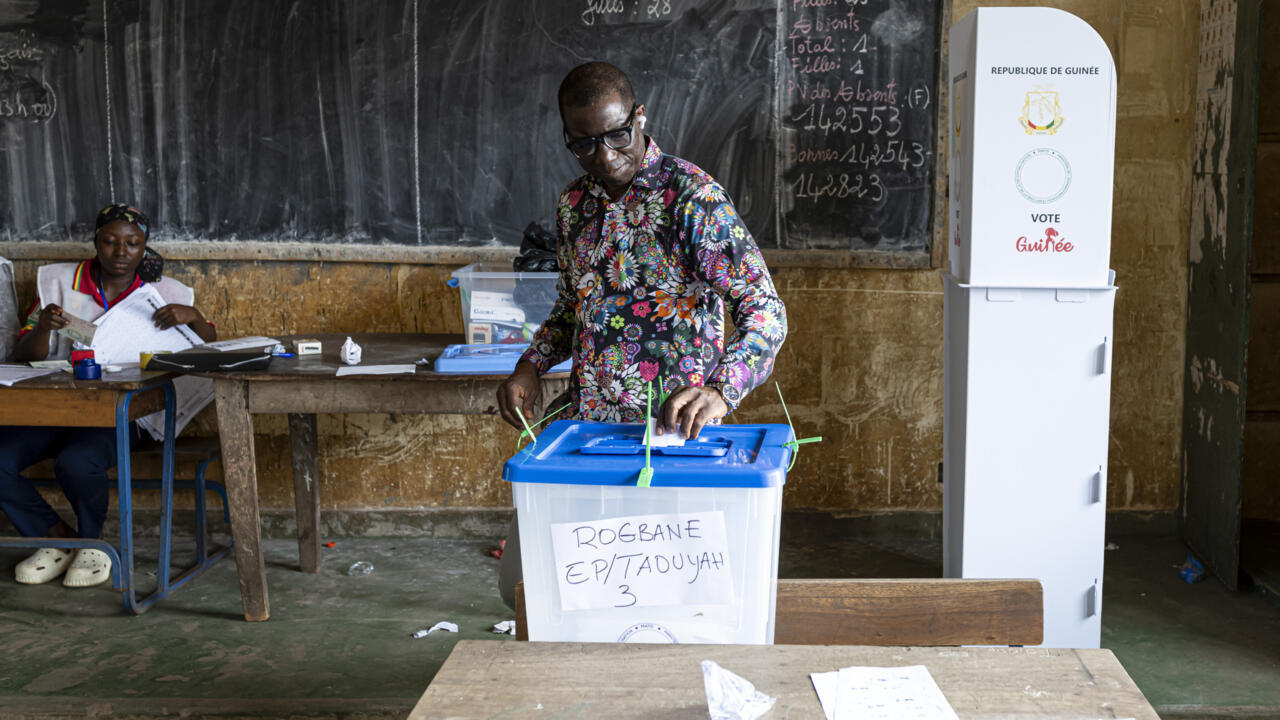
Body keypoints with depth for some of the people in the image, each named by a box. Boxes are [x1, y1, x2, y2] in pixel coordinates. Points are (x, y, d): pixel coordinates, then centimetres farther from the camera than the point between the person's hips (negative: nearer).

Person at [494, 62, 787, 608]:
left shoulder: (693, 197, -12)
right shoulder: (575, 203, 10)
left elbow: (765, 311, -18)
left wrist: (719, 391, -34)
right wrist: (531, 366, 5)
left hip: (668, 426, -6)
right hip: (581, 420, 6)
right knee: (521, 583, 7)